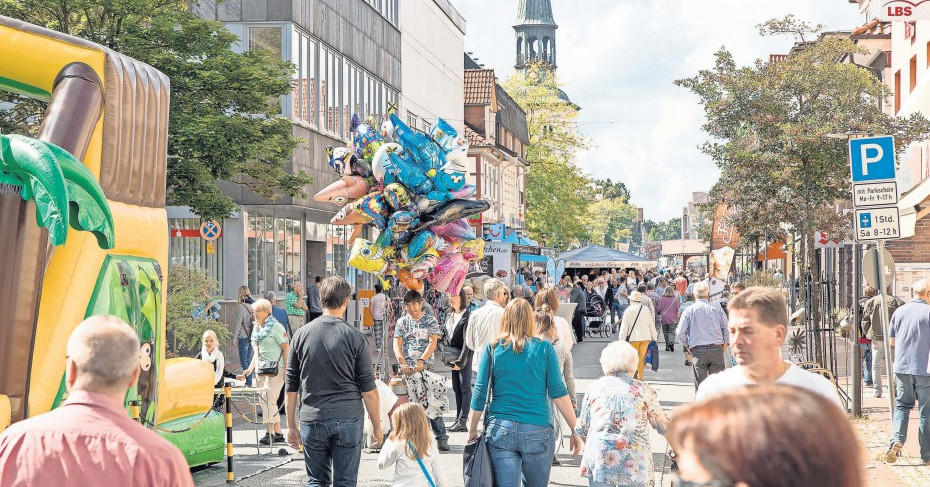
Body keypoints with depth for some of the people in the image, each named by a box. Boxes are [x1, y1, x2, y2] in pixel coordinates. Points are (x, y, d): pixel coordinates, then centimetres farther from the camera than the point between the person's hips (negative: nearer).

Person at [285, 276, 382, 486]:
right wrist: (377, 426, 6)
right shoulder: (355, 338, -5)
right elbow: (369, 391, -4)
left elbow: (291, 388, 7)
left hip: (312, 421, 2)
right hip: (348, 420, -2)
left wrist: (291, 426, 15)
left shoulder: (301, 335, 3)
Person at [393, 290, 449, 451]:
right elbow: (397, 345, -1)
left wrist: (421, 361, -19)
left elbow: (432, 343, -6)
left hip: (426, 368, -2)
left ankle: (441, 438, 0)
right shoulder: (402, 322, 7)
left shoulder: (431, 320, 3)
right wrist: (403, 363, -17)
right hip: (407, 370, 2)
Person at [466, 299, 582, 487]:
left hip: (500, 431, 0)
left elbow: (480, 393, 3)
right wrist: (575, 430, 3)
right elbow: (558, 392, -2)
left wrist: (472, 431, 13)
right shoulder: (544, 348, 2)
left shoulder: (492, 348, 4)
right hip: (538, 432, 0)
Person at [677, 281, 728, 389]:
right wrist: (723, 345, 17)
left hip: (698, 351, -1)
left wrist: (687, 346, 12)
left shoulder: (689, 310, 1)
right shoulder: (717, 309, 4)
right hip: (717, 349, 1)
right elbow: (727, 330, 5)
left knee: (700, 384, 3)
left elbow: (680, 333, -1)